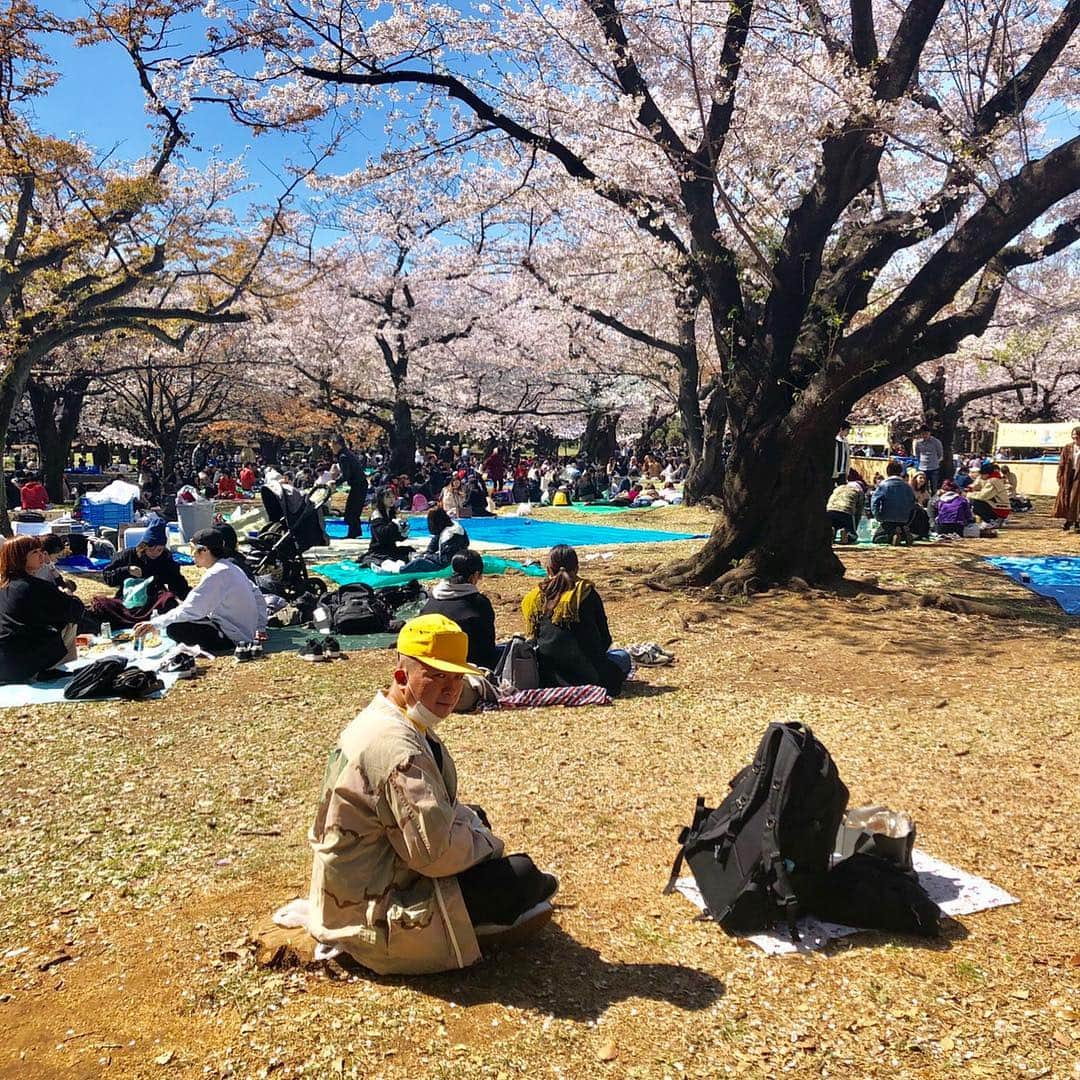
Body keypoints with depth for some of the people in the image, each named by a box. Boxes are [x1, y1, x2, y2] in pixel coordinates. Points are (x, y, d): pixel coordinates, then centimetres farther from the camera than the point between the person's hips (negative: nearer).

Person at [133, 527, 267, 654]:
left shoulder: (217, 574, -20)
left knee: (174, 628, -16)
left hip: (232, 638, -10)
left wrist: (155, 624, -15)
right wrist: (260, 628, 25)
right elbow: (258, 598, 17)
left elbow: (190, 609, -21)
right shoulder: (232, 567, 9)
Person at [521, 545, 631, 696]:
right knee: (622, 656, 24)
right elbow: (605, 639, 2)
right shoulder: (587, 593, -5)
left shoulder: (534, 597, 2)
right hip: (583, 676, -4)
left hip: (545, 678, 4)